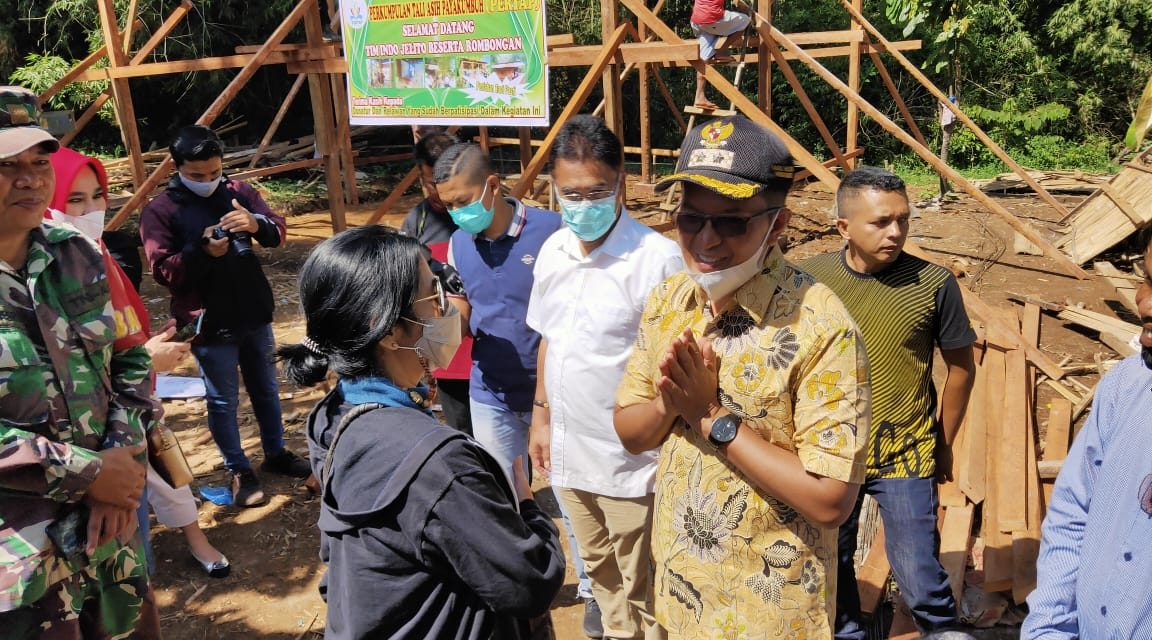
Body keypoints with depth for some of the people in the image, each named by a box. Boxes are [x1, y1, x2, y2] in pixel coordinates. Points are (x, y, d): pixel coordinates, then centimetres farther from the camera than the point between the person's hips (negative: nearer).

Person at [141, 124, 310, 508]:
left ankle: (276, 454, 36)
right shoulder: (159, 211, -8)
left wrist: (256, 223, -24)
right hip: (209, 324, -4)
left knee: (266, 390, 18)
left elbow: (278, 232, -2)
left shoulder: (237, 192, 4)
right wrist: (202, 250, -29)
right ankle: (239, 471, 22)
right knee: (223, 401, 6)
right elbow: (163, 271, -13)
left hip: (254, 314, 5)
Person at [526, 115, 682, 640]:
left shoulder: (656, 258, -21)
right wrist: (541, 414, 15)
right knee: (600, 570, 26)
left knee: (642, 591, 12)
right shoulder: (553, 250, 1)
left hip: (629, 460, -6)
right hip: (567, 451, 7)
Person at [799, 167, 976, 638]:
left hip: (906, 460, -2)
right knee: (831, 567, 18)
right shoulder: (809, 278, -7)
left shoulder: (933, 284, -11)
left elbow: (961, 366, 1)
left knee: (921, 580, 3)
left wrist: (944, 445, 7)